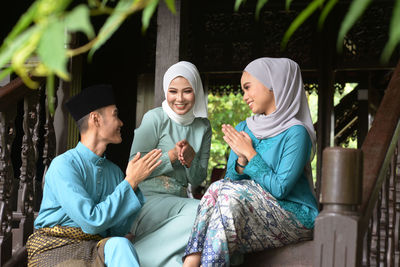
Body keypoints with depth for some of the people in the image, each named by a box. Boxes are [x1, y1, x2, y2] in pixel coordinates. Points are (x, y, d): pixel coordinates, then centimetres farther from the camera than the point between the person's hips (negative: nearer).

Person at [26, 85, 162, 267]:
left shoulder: (114, 171, 14)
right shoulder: (63, 165, -8)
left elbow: (118, 231, 9)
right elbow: (92, 221, -17)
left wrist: (133, 183, 0)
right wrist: (130, 182, -11)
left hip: (98, 248, 6)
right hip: (56, 249, -5)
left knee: (118, 244, -30)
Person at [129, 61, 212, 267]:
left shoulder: (203, 126, 12)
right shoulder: (155, 118, -4)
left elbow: (197, 179, 13)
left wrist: (190, 159, -9)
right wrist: (172, 156, -14)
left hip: (179, 201, 6)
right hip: (147, 201, -6)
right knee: (199, 211, -32)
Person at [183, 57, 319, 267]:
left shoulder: (295, 133, -12)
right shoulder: (243, 129, 11)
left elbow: (280, 189, -18)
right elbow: (230, 179, 9)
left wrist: (250, 154, -13)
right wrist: (241, 159, -11)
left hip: (295, 216, -6)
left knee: (231, 196, -27)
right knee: (218, 188, -20)